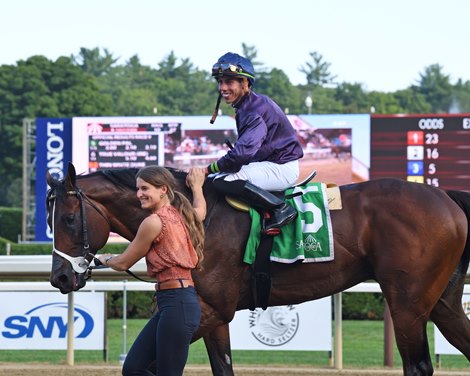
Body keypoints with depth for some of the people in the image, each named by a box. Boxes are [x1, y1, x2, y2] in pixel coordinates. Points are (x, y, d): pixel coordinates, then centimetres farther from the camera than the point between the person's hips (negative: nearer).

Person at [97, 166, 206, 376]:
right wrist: (197, 186, 58)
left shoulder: (154, 222, -13)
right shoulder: (182, 215, 13)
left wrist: (106, 260, 20)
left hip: (176, 305, -10)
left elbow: (123, 263, -2)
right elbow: (200, 210, 41)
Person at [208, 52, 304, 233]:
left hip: (281, 168, -10)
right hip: (269, 164, 10)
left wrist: (209, 169, -18)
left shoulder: (256, 109, -20)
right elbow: (243, 150, 16)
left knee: (223, 181, -24)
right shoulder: (245, 106, 12)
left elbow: (242, 152, -29)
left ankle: (281, 209, -19)